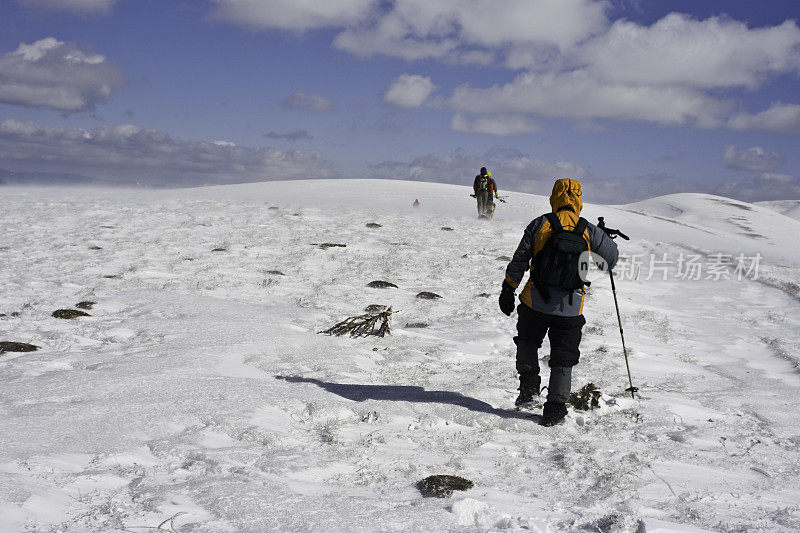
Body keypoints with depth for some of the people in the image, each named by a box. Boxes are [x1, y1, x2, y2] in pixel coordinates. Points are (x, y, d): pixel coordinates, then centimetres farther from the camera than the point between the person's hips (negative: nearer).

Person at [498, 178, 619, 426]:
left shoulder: (540, 225, -7)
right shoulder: (589, 231, -5)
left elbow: (519, 261, -2)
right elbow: (611, 259, 8)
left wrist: (508, 289, 8)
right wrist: (607, 239, 28)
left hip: (536, 302, 0)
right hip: (571, 308, 0)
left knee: (527, 342, 27)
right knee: (563, 359, 11)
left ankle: (529, 384, 17)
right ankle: (555, 408, 9)